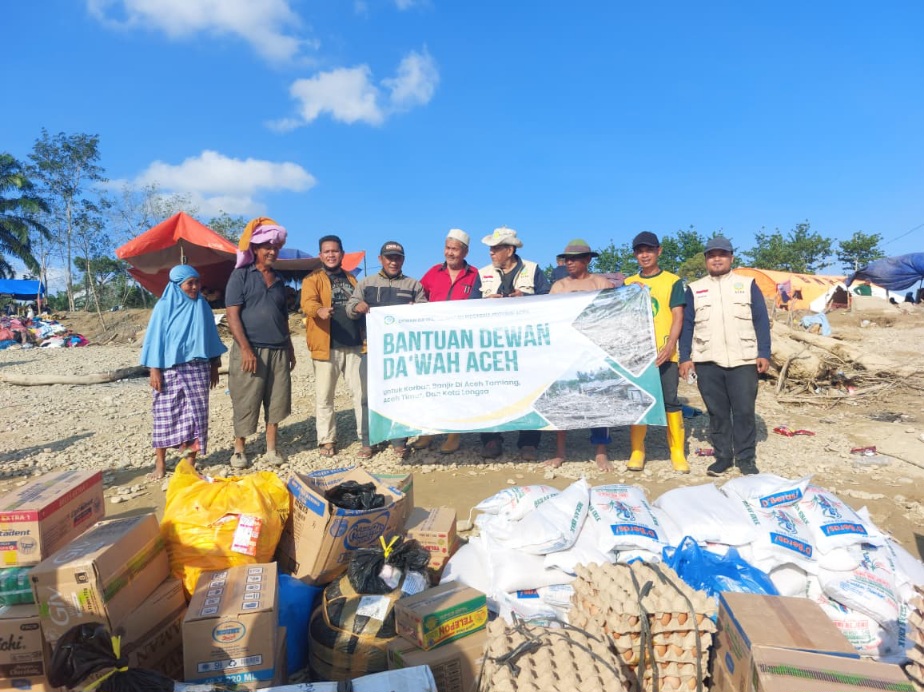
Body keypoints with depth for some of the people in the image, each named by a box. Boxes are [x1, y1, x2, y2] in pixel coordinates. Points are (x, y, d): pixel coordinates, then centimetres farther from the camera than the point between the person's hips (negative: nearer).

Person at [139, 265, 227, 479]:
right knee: (166, 414, 2)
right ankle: (160, 464, 11)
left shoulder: (202, 306, 6)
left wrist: (214, 366, 12)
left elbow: (210, 336, 12)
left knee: (196, 413, 3)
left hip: (197, 368, 2)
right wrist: (154, 369, -8)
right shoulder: (164, 306, -2)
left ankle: (190, 462, 12)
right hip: (170, 369, -2)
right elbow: (155, 338, -3)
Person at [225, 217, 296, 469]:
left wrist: (290, 347, 16)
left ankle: (271, 448, 17)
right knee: (245, 402, 2)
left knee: (276, 401, 6)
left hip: (278, 351, 5)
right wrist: (246, 348, -17)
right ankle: (239, 449, 16)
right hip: (250, 350, -5)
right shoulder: (240, 275, -1)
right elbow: (232, 314, -9)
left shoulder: (279, 280, 16)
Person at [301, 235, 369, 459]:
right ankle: (327, 440, 17)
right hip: (327, 346, -3)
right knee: (324, 396, 5)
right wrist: (319, 310, -42)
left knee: (362, 394, 4)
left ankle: (366, 439, 11)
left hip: (354, 345, 3)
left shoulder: (351, 279, 16)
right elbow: (308, 302, -19)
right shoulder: (312, 279, 0)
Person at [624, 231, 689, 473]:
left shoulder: (673, 281, 3)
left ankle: (677, 451, 9)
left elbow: (678, 317, -2)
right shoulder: (628, 283, 12)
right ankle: (637, 451, 13)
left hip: (664, 353, -2)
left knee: (670, 401, -1)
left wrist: (670, 346, -15)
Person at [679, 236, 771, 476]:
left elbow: (761, 321, 5)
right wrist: (685, 357, 0)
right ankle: (723, 456, 17)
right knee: (717, 412, 7)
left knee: (744, 411, 1)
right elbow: (687, 326, 8)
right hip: (707, 362, 1)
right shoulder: (694, 289, 10)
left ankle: (746, 458, 12)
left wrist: (764, 353, -3)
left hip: (743, 361, -1)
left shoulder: (748, 285, 8)